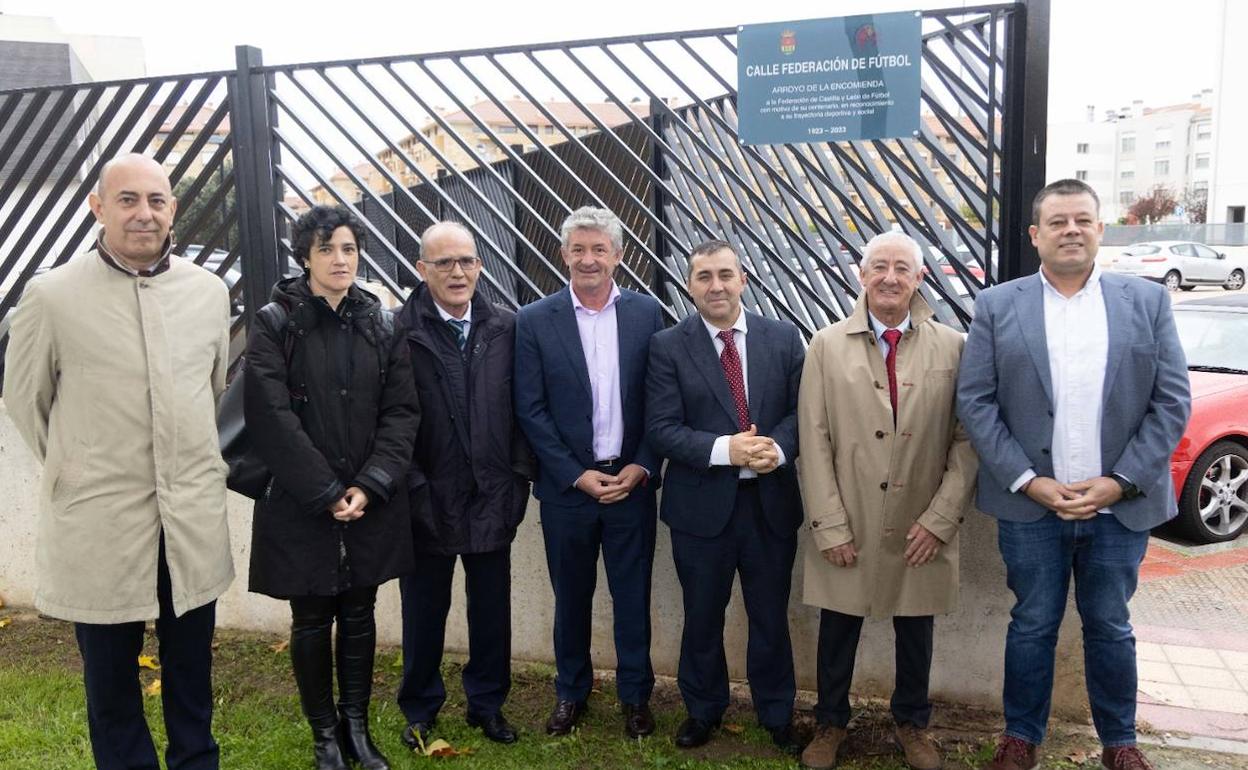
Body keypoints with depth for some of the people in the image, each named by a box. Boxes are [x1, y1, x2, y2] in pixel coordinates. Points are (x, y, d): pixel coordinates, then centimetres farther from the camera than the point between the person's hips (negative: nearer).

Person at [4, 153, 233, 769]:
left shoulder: (209, 291, 2)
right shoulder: (50, 296, -8)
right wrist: (76, 467, 9)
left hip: (193, 519, 3)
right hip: (99, 524, -2)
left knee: (192, 668, 17)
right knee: (111, 676, 14)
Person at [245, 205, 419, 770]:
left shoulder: (381, 325, 4)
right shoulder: (275, 324, -5)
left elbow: (401, 411, 0)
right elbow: (272, 418, -11)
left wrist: (370, 486, -11)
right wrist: (327, 493, -13)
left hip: (371, 504, 3)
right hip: (301, 505, -2)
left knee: (359, 616, 12)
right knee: (312, 622, 8)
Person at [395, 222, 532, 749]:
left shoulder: (506, 328, 1)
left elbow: (521, 409, 4)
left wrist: (519, 477, 1)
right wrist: (414, 488, -10)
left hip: (492, 497, 3)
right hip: (429, 500, -2)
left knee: (492, 610, 14)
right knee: (424, 612, 14)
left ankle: (488, 703, 33)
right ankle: (419, 710, 33)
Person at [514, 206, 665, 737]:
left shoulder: (646, 313, 1)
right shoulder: (534, 321, -3)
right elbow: (530, 411, -5)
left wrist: (640, 468, -8)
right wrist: (577, 475, -10)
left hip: (632, 480, 1)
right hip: (567, 485, 0)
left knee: (633, 595, 10)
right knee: (571, 596, 13)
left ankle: (635, 694, 27)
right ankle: (570, 692, 32)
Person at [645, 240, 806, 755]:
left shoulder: (783, 338, 2)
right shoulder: (667, 346, -4)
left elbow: (801, 410, 2)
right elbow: (661, 429, -10)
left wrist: (779, 447, -18)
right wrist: (725, 449, -23)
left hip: (770, 500, 1)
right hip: (702, 503, -1)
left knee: (771, 616, 14)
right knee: (702, 616, 15)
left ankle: (777, 714, 35)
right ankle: (703, 710, 37)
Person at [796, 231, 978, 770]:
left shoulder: (952, 347, -1)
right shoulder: (828, 345, -2)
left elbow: (967, 439, -1)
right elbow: (814, 440, -4)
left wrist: (941, 518, -7)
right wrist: (829, 525, -8)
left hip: (921, 528, 1)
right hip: (848, 526, 0)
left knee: (916, 630, 16)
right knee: (838, 628, 12)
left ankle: (911, 722, 39)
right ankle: (830, 723, 34)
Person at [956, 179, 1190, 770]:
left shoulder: (1147, 301, 3)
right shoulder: (997, 306, 0)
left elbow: (1172, 400, 0)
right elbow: (975, 401, -4)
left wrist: (1119, 482, -9)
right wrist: (1029, 481, -11)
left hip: (1120, 505, 1)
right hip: (1030, 504, -1)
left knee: (1110, 627, 15)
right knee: (1032, 625, 11)